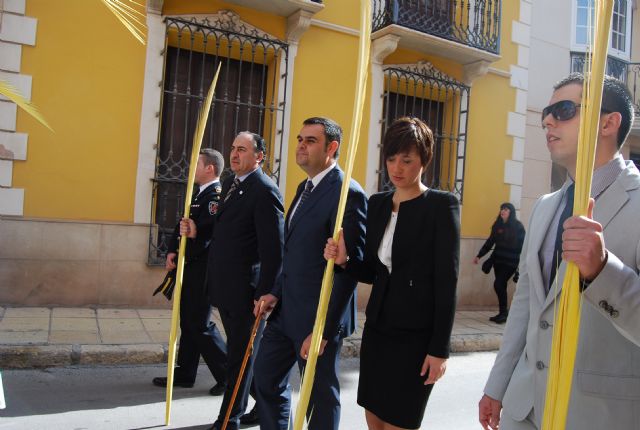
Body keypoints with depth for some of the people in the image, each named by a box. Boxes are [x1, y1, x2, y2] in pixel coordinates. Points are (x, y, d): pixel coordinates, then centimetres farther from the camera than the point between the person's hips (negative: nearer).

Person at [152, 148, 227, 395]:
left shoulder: (216, 197, -16)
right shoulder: (198, 195, 15)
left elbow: (207, 235, -23)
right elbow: (182, 226, 14)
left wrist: (180, 257, -14)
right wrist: (172, 252, -1)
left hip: (201, 271, -10)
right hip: (189, 269, 10)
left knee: (200, 324, -4)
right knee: (188, 322, 15)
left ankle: (227, 375, 9)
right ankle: (184, 375, 26)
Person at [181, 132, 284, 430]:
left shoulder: (265, 190, -16)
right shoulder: (231, 183, 12)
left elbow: (273, 247, -20)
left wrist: (266, 292, -22)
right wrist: (198, 231, 2)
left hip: (244, 288, -9)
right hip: (223, 284, 9)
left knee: (241, 355, 6)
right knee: (240, 352, 21)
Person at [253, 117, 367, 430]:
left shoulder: (348, 193, -18)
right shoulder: (305, 187, 12)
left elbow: (348, 267, -21)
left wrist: (323, 329, -21)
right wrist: (276, 292, 9)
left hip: (317, 318, -9)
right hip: (286, 310, 9)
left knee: (320, 397, 9)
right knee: (266, 377, 19)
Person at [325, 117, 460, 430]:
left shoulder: (442, 205, -9)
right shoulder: (377, 203, 8)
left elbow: (447, 281, -12)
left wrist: (439, 349, -13)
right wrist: (345, 260, -8)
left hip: (416, 335, -6)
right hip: (376, 328, 6)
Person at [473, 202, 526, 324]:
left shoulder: (518, 226, -6)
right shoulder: (497, 225, 8)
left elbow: (522, 245, -7)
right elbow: (490, 242, 13)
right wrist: (479, 255, 9)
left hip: (511, 262, -5)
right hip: (498, 260, 5)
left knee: (498, 284, -13)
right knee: (501, 286, 8)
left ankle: (503, 312, 0)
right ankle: (503, 312, 17)